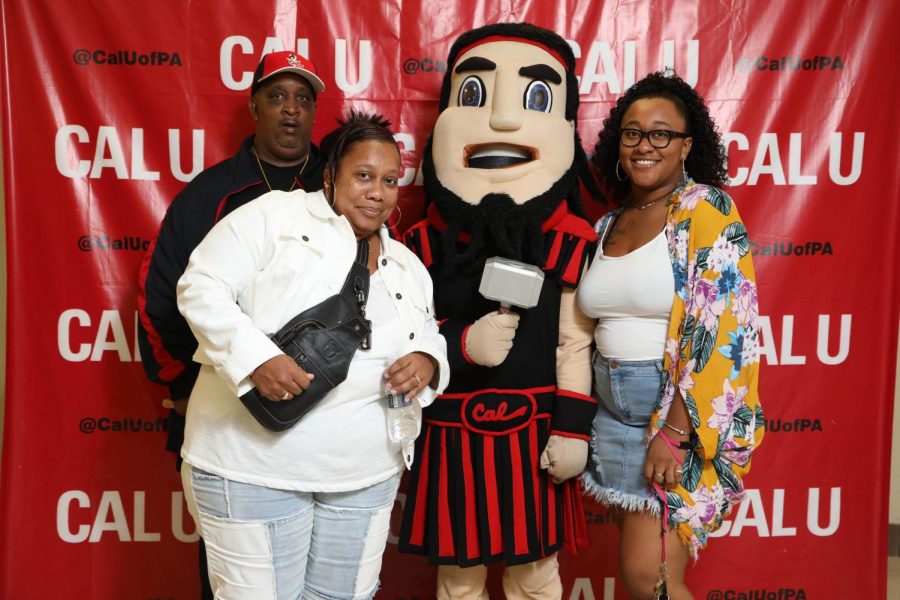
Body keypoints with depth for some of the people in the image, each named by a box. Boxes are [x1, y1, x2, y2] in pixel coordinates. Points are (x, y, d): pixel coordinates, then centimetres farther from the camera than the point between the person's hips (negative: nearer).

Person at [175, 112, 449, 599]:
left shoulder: (408, 267, 12)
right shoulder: (275, 214, -6)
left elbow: (433, 344, 17)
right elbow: (202, 287, -11)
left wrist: (427, 363, -8)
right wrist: (255, 357, -27)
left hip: (368, 474, 6)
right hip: (255, 465, -5)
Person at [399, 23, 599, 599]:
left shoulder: (570, 243, -5)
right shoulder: (426, 243, -3)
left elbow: (574, 345, -3)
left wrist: (573, 428, -5)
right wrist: (460, 343, -16)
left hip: (532, 433, 0)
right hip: (452, 435, 1)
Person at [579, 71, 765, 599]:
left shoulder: (707, 210, -9)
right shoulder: (608, 224, 11)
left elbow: (725, 329, -17)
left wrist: (676, 430, -20)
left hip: (686, 413, -6)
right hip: (616, 411, 6)